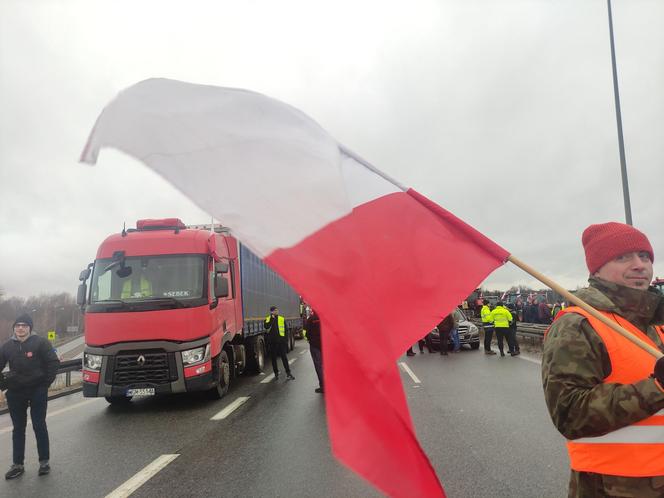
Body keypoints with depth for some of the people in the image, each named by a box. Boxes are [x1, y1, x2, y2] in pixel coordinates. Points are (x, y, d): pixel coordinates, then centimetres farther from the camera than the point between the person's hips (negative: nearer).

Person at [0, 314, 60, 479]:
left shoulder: (40, 342, -7)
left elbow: (53, 363, -6)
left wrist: (46, 383, -8)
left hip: (37, 391, -3)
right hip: (15, 393, 3)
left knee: (39, 426, 3)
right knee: (18, 429, 10)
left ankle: (44, 461, 14)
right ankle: (17, 464, 19)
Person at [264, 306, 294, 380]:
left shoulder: (282, 319, 7)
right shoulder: (268, 319, 2)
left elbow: (286, 331, 10)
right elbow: (266, 327, -19)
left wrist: (286, 341, 6)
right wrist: (272, 318, -18)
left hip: (281, 341, 0)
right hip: (272, 342, 0)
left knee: (284, 357, -3)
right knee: (273, 358, 8)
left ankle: (288, 373, -2)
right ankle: (276, 373, 19)